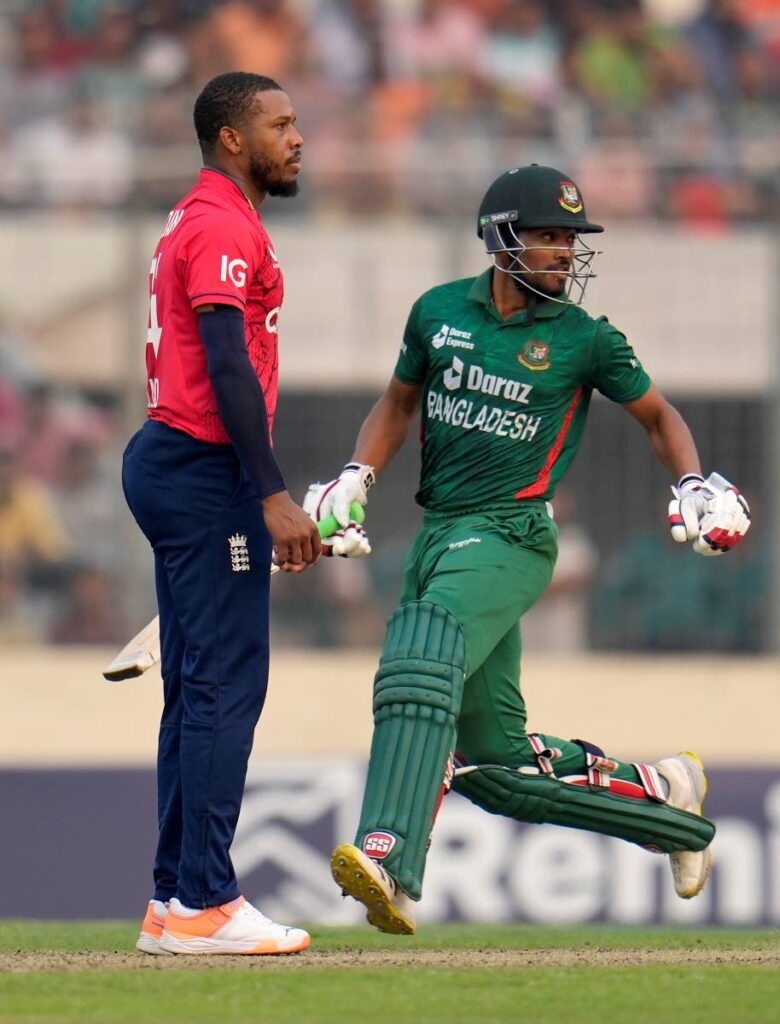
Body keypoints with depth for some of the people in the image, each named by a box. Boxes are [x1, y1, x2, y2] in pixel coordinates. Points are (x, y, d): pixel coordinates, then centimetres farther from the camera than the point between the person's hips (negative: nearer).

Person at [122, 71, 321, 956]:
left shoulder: (195, 222, 20)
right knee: (225, 685, -11)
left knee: (197, 688, 11)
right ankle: (202, 905, -13)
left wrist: (259, 497, 21)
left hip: (168, 462, 11)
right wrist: (274, 498, -24)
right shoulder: (224, 227, -12)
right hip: (206, 474, -11)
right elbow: (229, 367, -21)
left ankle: (174, 902, 12)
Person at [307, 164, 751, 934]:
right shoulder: (440, 312, 8)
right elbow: (399, 401, 23)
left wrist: (693, 485, -4)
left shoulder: (583, 339, 0)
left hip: (511, 537, -5)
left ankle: (388, 863, -42)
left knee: (421, 663, -31)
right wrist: (355, 477, 7)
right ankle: (657, 795, 29)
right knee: (497, 765, 8)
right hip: (438, 534, 5)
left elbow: (658, 416, 14)